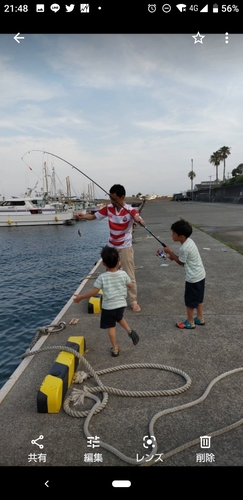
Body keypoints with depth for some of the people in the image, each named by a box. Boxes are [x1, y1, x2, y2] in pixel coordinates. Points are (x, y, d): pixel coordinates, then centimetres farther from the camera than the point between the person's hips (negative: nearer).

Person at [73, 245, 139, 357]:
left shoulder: (102, 277, -18)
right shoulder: (123, 273, -10)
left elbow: (94, 292, -15)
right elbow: (130, 285, 4)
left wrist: (80, 297, -4)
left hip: (108, 306, -3)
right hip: (121, 304, 4)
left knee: (111, 327, 12)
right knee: (120, 318, 32)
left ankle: (115, 348, 19)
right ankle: (129, 331, 12)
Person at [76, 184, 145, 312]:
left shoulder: (130, 210, -18)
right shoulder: (108, 208, -5)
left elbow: (143, 223, -29)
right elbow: (94, 216, 1)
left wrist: (139, 220, -53)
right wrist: (83, 216, -20)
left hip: (125, 247, -4)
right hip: (111, 246, 5)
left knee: (130, 276, 1)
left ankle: (133, 302, 13)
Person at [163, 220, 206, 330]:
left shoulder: (184, 248, -26)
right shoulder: (189, 241, 3)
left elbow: (181, 262, -9)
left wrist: (170, 252, -4)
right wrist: (174, 256, 4)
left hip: (193, 277, -9)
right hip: (200, 274, 9)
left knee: (190, 300, 7)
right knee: (198, 298, 22)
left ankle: (190, 322, 21)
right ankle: (200, 319, 35)